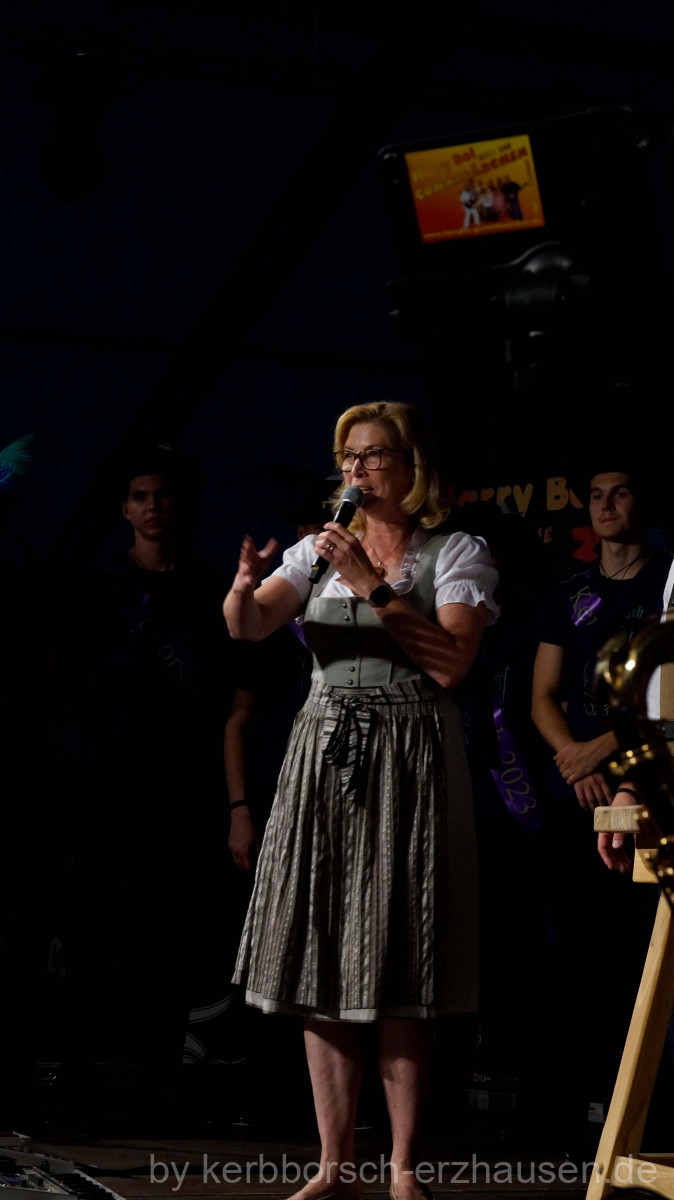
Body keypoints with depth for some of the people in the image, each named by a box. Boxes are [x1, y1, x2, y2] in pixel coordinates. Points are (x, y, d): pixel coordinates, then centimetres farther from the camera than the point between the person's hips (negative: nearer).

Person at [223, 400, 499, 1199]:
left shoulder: (456, 554, 3)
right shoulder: (319, 549, 13)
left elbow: (451, 661, -12)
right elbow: (247, 627, -3)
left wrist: (374, 587, -15)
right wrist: (245, 585, -25)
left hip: (409, 764, -4)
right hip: (324, 756, 4)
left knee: (398, 979, -3)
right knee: (320, 967, 2)